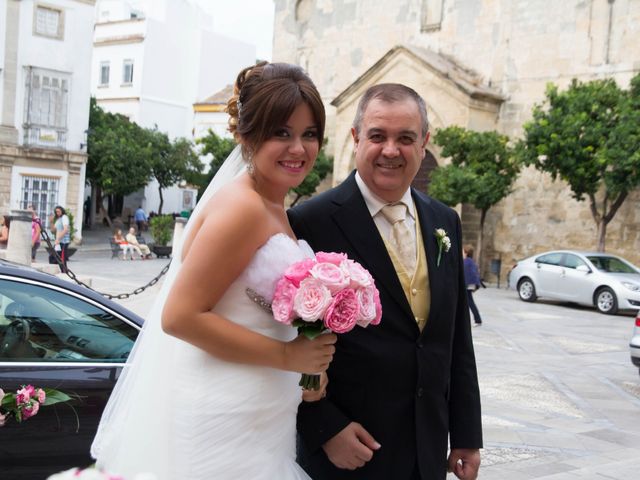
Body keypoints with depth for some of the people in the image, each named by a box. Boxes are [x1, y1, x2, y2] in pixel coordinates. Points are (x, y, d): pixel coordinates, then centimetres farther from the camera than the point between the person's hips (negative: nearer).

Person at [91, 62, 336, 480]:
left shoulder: (274, 210, 10)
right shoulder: (242, 206, -18)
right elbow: (180, 316, -22)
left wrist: (294, 384, 8)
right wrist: (287, 356, -18)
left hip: (258, 420, 9)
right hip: (222, 427, -9)